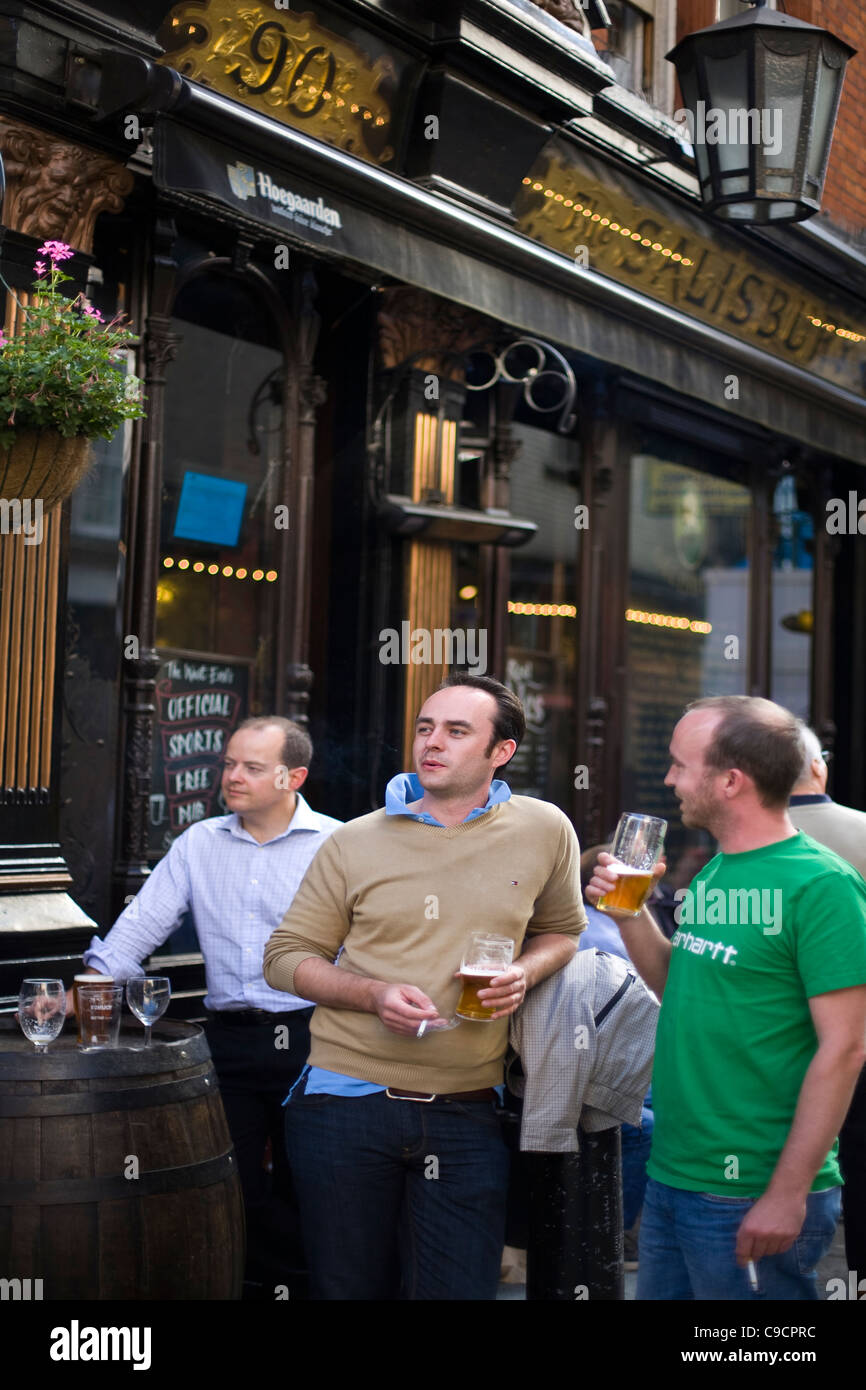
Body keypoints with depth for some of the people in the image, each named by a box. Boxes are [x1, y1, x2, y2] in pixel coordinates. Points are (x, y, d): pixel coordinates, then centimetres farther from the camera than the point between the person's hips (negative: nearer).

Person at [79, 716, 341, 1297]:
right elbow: (143, 922, 5)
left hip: (309, 1038, -3)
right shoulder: (198, 844, 9)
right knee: (234, 1185, 7)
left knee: (303, 1186, 6)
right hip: (229, 1040, 4)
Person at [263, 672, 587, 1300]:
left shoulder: (545, 831, 1)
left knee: (460, 1286, 4)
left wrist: (523, 973, -6)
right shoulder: (356, 842, 0)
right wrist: (373, 995, -14)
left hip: (468, 1117, 0)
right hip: (349, 1102, 0)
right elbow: (286, 955, 3)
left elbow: (560, 931, 17)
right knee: (350, 1287, 11)